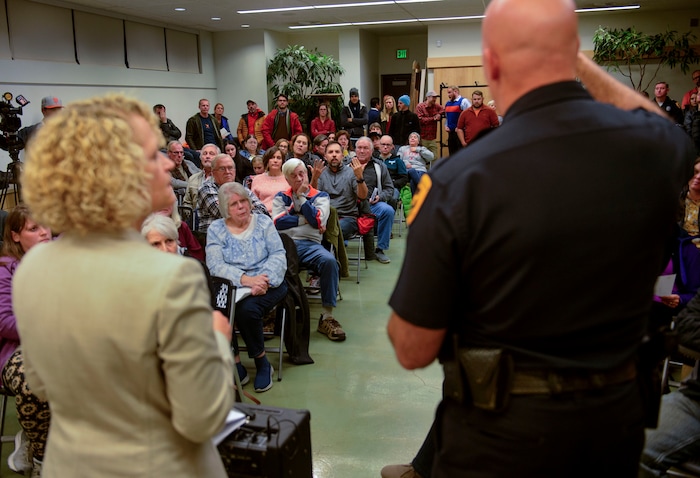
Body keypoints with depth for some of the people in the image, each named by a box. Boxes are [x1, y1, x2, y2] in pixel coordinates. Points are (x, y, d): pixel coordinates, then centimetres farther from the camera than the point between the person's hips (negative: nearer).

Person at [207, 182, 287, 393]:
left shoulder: (264, 222, 8)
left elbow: (278, 256, -2)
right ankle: (236, 366, -11)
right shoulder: (215, 229, 6)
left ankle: (262, 363, -5)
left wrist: (264, 281, -22)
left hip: (267, 285, -1)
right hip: (231, 287, 1)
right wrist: (245, 279, -24)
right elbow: (215, 265, -8)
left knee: (247, 308, -31)